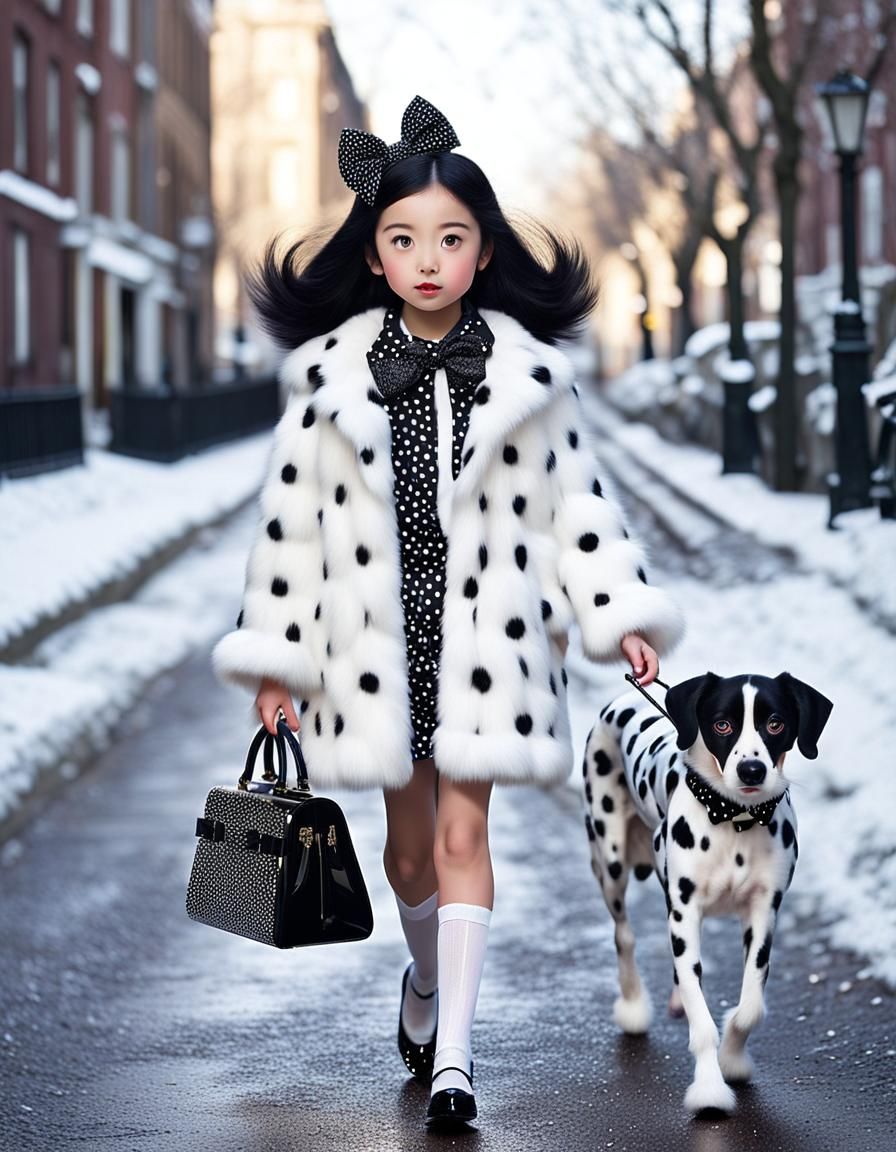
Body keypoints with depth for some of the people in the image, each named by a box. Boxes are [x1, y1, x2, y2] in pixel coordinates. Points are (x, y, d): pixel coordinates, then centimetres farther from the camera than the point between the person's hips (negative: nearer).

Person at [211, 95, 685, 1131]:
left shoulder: (528, 373, 0)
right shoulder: (331, 374, 0)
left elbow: (577, 502, 4)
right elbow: (289, 518, 2)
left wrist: (621, 616, -5)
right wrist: (275, 660, 1)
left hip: (484, 635, -1)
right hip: (378, 633, 1)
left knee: (462, 832, -6)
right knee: (408, 841, 13)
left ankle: (453, 1050, -4)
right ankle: (426, 978, 41)